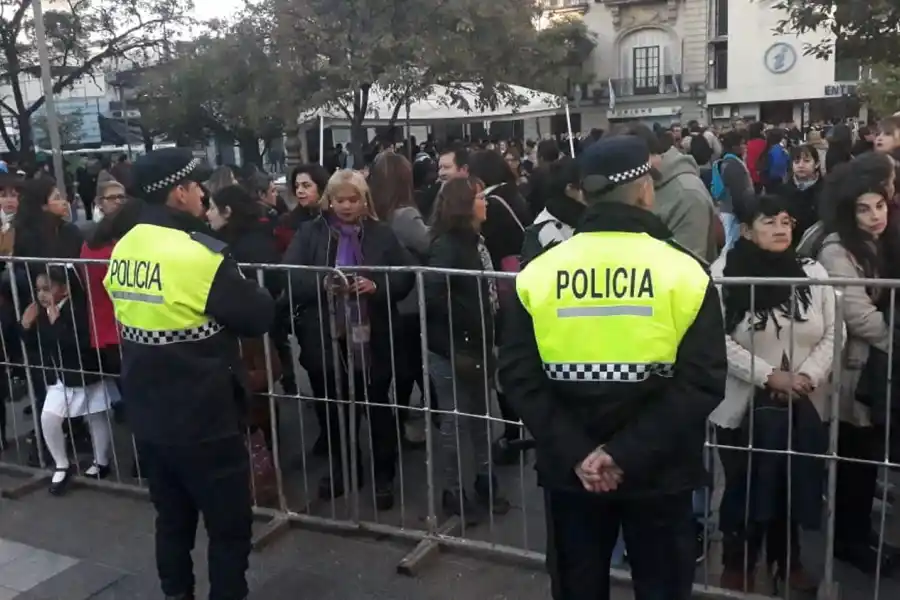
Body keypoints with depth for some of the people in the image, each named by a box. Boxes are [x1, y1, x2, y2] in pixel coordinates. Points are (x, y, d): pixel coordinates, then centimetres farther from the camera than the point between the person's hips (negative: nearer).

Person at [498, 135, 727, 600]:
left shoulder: (538, 273, -3)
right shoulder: (684, 272, -8)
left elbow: (518, 375, -9)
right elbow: (702, 381, -16)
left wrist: (574, 452, -12)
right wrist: (629, 454, -16)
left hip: (568, 471, 2)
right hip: (658, 473, -1)